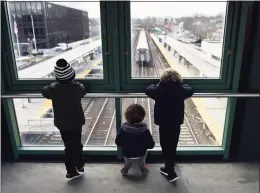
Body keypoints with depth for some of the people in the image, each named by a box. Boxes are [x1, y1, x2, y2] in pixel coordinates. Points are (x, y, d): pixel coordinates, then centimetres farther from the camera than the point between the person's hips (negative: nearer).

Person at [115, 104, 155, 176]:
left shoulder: (123, 128, -19)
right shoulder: (145, 130, -22)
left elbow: (118, 143, -10)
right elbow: (151, 145, -15)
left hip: (127, 156, 1)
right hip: (140, 157, -1)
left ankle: (127, 165, 22)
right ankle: (141, 165, 26)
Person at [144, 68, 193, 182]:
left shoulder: (159, 91, -16)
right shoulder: (181, 91, -9)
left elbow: (147, 89, -1)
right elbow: (190, 90, 10)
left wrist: (158, 84, 10)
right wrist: (180, 84, 19)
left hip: (164, 125, -3)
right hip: (176, 125, 4)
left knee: (166, 148, 10)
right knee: (172, 147, 21)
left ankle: (171, 173, 13)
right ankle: (169, 167, 43)